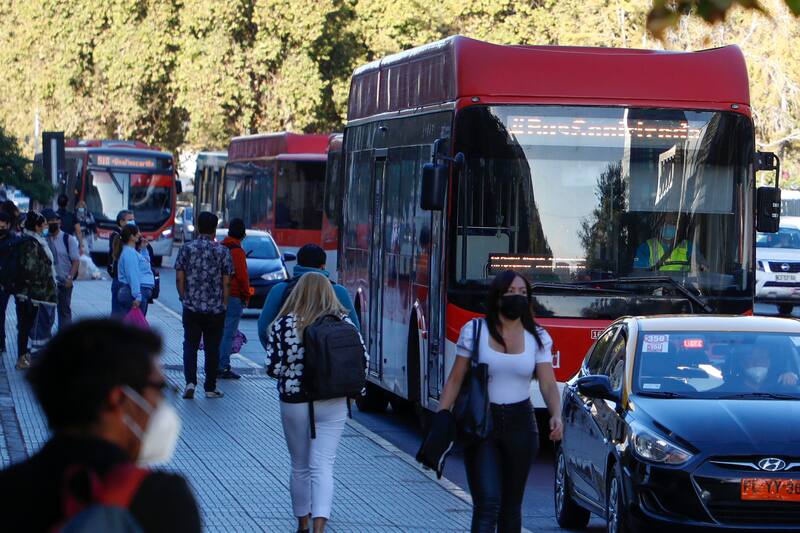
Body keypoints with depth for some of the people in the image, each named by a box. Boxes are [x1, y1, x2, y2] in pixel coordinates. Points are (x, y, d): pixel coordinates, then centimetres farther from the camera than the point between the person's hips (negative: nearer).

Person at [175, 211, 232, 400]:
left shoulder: (187, 249, -2)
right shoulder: (222, 251, -5)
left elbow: (179, 278, -1)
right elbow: (226, 282, -4)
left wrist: (184, 298, 12)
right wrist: (224, 303, 8)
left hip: (191, 307, 1)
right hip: (215, 308, 0)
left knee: (190, 345, 8)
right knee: (212, 348, 8)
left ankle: (190, 382, -10)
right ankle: (210, 388, 12)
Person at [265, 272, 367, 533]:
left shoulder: (283, 325, -9)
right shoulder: (344, 323, -3)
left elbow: (273, 367, -10)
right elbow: (362, 361, -1)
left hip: (295, 404, -1)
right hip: (334, 405, 1)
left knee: (300, 467, 16)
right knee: (322, 467, -1)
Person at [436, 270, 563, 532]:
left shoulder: (537, 338, 5)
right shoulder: (474, 331, -1)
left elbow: (548, 383, -2)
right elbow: (455, 380, 1)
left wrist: (556, 415, -21)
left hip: (520, 424, 3)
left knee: (511, 505, 11)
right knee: (487, 503, -15)